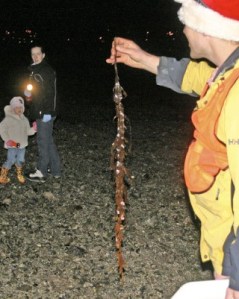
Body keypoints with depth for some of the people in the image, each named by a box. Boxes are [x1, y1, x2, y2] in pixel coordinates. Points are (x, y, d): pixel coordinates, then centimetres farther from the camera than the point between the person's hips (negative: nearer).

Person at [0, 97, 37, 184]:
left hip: (22, 144, 5)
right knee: (11, 160, -8)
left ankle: (19, 175, 32)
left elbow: (27, 131, 7)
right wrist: (7, 140, -15)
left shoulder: (24, 119, 6)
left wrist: (33, 129, -13)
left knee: (20, 160, 9)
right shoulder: (8, 119, -11)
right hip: (12, 145, -5)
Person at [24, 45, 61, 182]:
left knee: (43, 141, -2)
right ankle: (55, 170, 23)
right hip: (39, 112, 10)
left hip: (45, 113, -10)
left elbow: (51, 93, -20)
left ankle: (42, 172, 6)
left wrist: (47, 112, -23)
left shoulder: (47, 70, -14)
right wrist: (28, 94, 6)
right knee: (48, 140, 14)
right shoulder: (35, 70, 14)